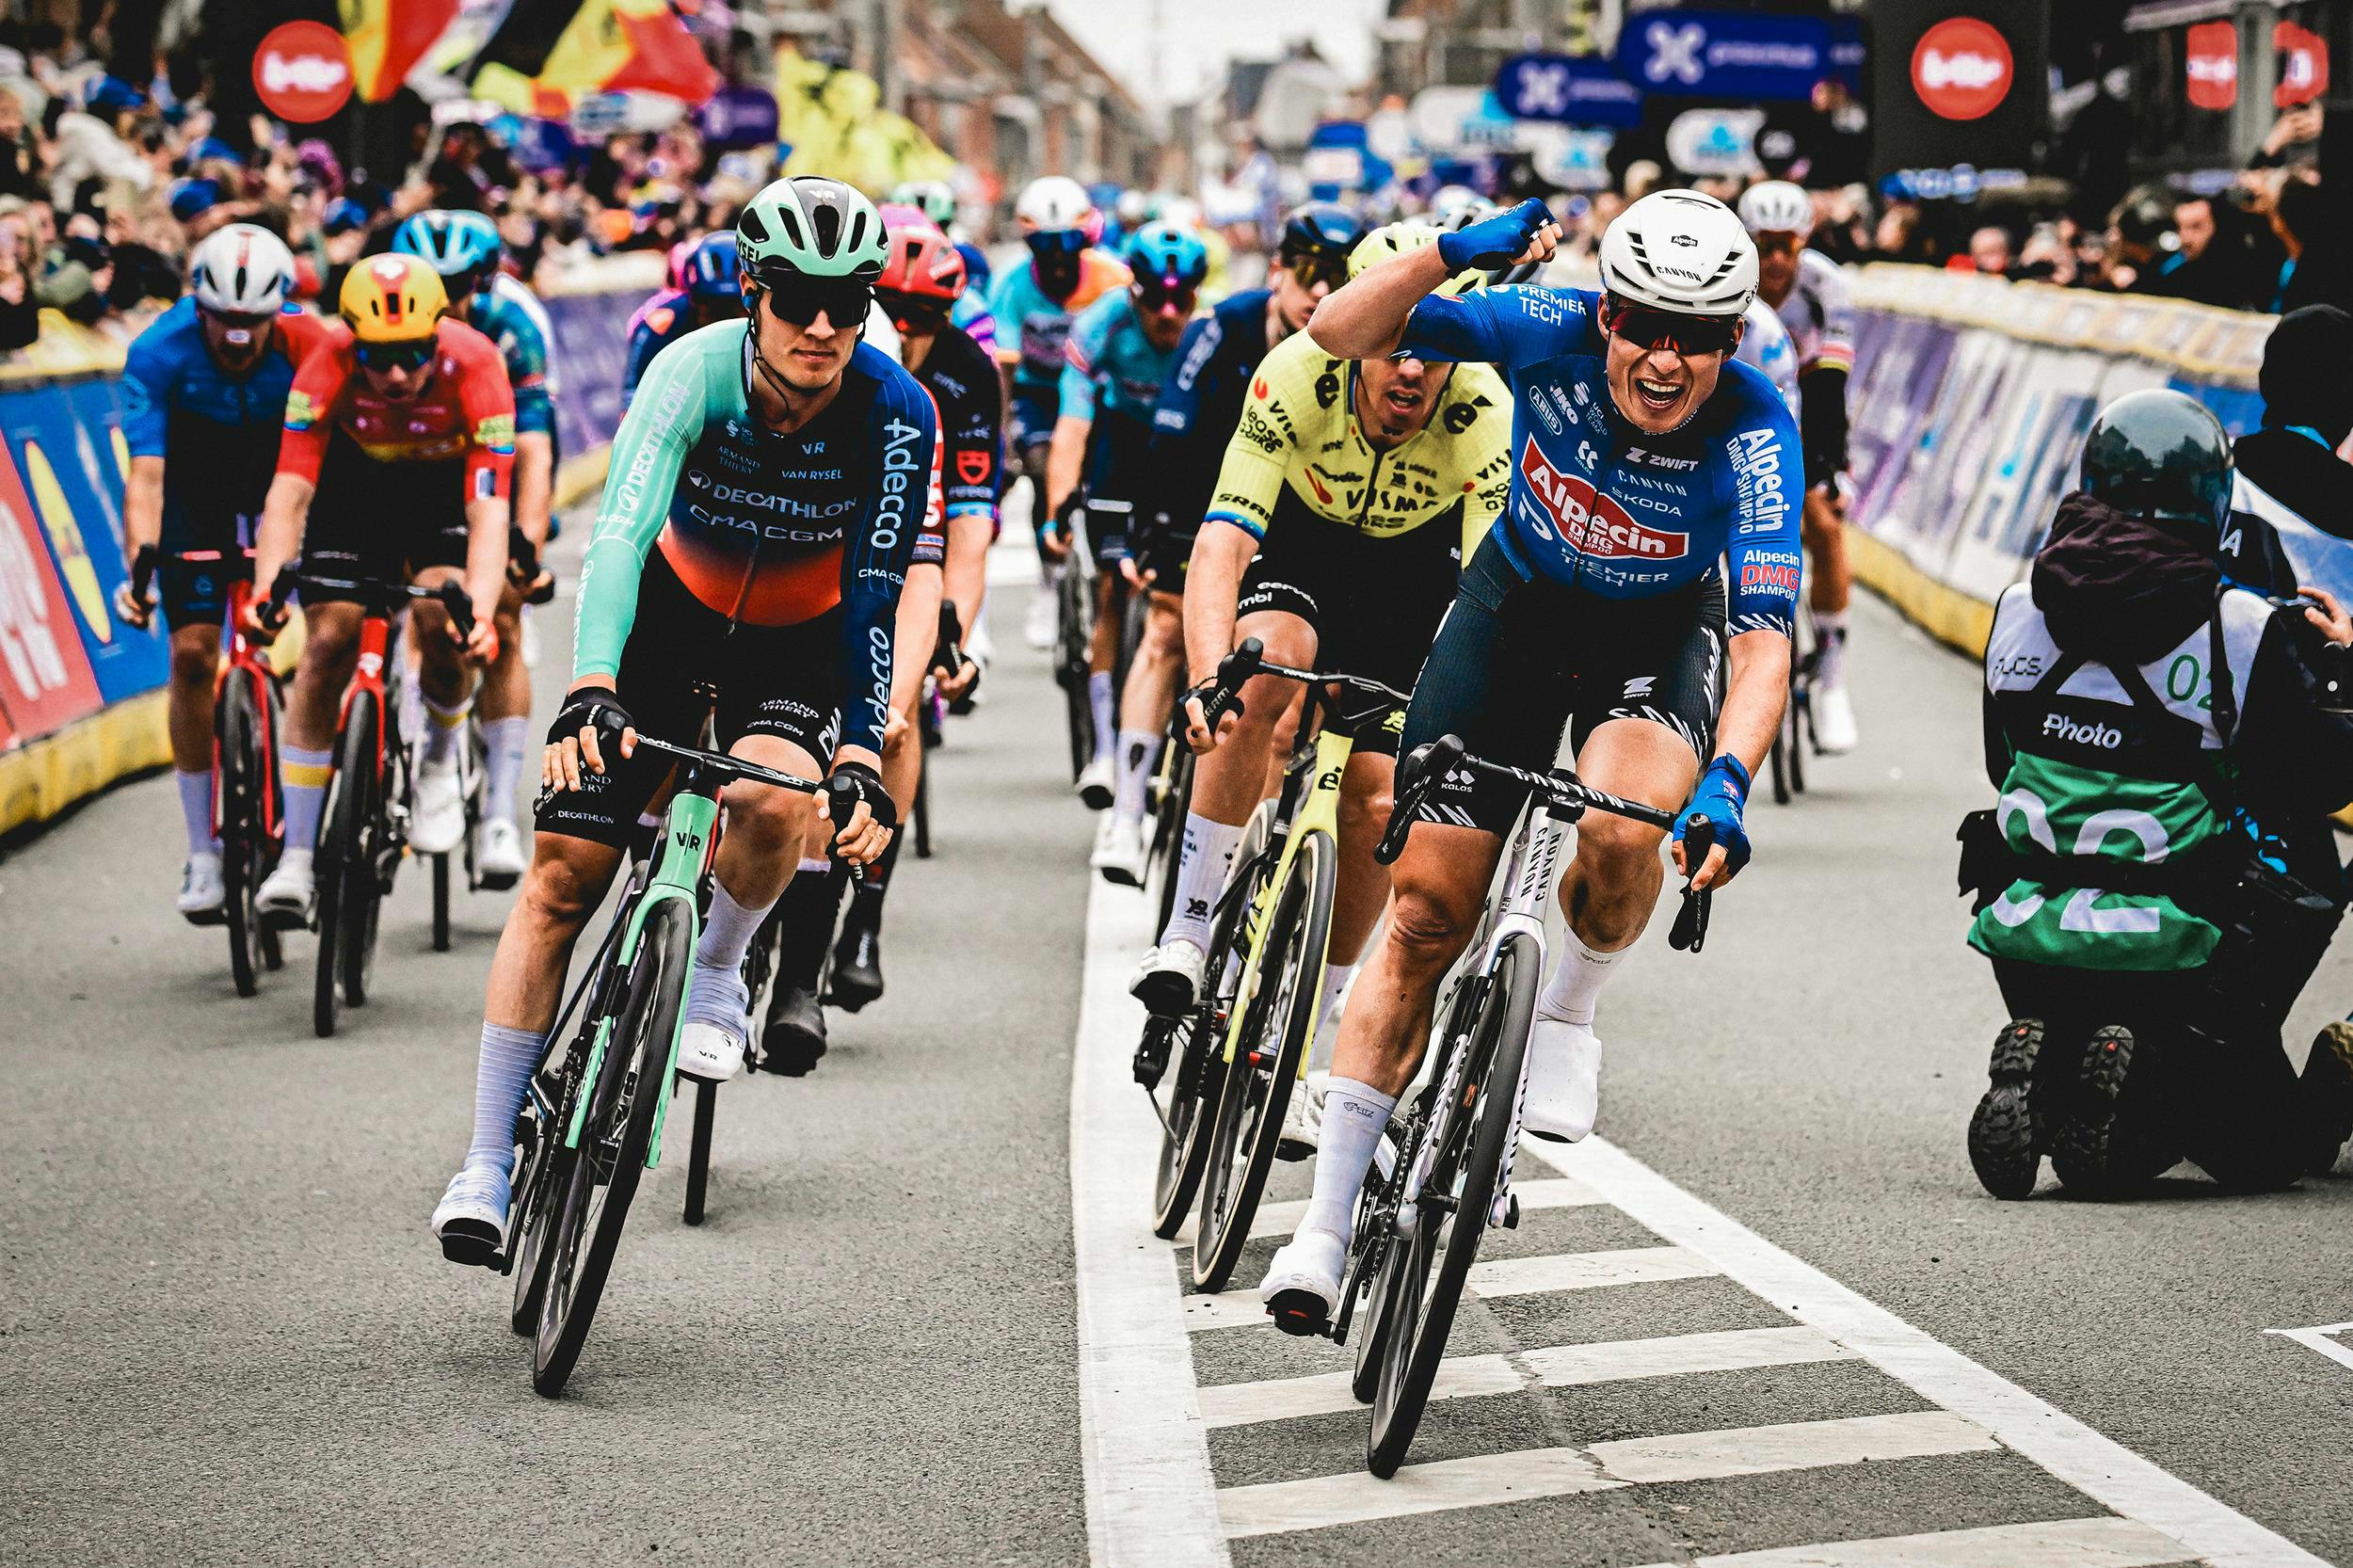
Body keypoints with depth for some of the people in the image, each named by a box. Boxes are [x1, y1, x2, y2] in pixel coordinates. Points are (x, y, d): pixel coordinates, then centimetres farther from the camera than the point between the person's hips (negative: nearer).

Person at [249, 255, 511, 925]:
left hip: (448, 478, -1)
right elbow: (289, 492, -36)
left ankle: (441, 762, 5)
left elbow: (489, 511, -40)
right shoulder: (329, 366, -32)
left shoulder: (473, 367, -35)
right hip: (357, 475, 1)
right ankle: (296, 858, -7)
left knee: (442, 619, -27)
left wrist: (481, 613, -55)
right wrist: (267, 590, -52)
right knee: (327, 643, -13)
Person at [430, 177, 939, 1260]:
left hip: (800, 641, 0)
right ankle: (488, 1166, -1)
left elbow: (876, 598, -25)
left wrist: (862, 759, -36)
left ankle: (716, 976, 1)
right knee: (561, 873, -9)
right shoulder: (696, 372, -27)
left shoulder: (894, 415, -25)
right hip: (672, 613, 0)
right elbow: (620, 534, -37)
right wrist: (589, 692, -52)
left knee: (774, 799, -33)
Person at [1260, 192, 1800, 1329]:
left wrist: (1728, 782, -52)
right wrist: (1448, 252, -43)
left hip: (1662, 633, -1)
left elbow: (1763, 637, -36)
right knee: (1426, 913, -4)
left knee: (1625, 834, -33)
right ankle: (1330, 1216, 4)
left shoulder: (1753, 432, -30)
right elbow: (1341, 333, -25)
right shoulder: (1554, 336, -26)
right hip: (1517, 605, 1)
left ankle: (1568, 1013, 1)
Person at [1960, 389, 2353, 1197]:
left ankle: (2040, 1070, -9)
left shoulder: (2018, 612, 3)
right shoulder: (2246, 633, -10)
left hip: (2030, 943, 4)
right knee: (2271, 1145, 13)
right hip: (2171, 953, -4)